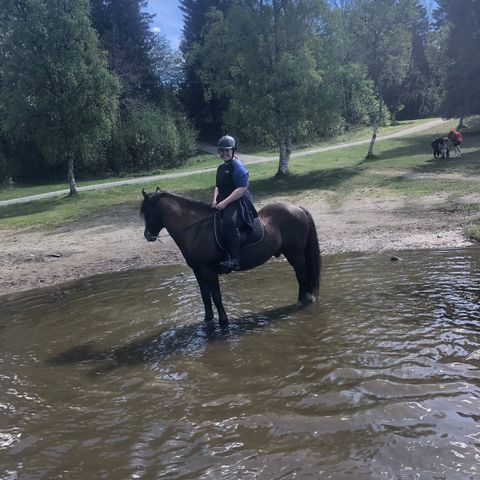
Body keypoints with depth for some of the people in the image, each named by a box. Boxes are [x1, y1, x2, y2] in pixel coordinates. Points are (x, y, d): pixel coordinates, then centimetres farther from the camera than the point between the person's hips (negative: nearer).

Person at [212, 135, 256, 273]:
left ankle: (234, 260, -34)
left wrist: (225, 202, -21)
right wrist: (215, 200, 3)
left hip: (239, 203, -10)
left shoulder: (237, 166, -10)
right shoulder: (221, 167, 18)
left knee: (229, 222, -35)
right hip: (222, 203, 10)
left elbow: (242, 188, -18)